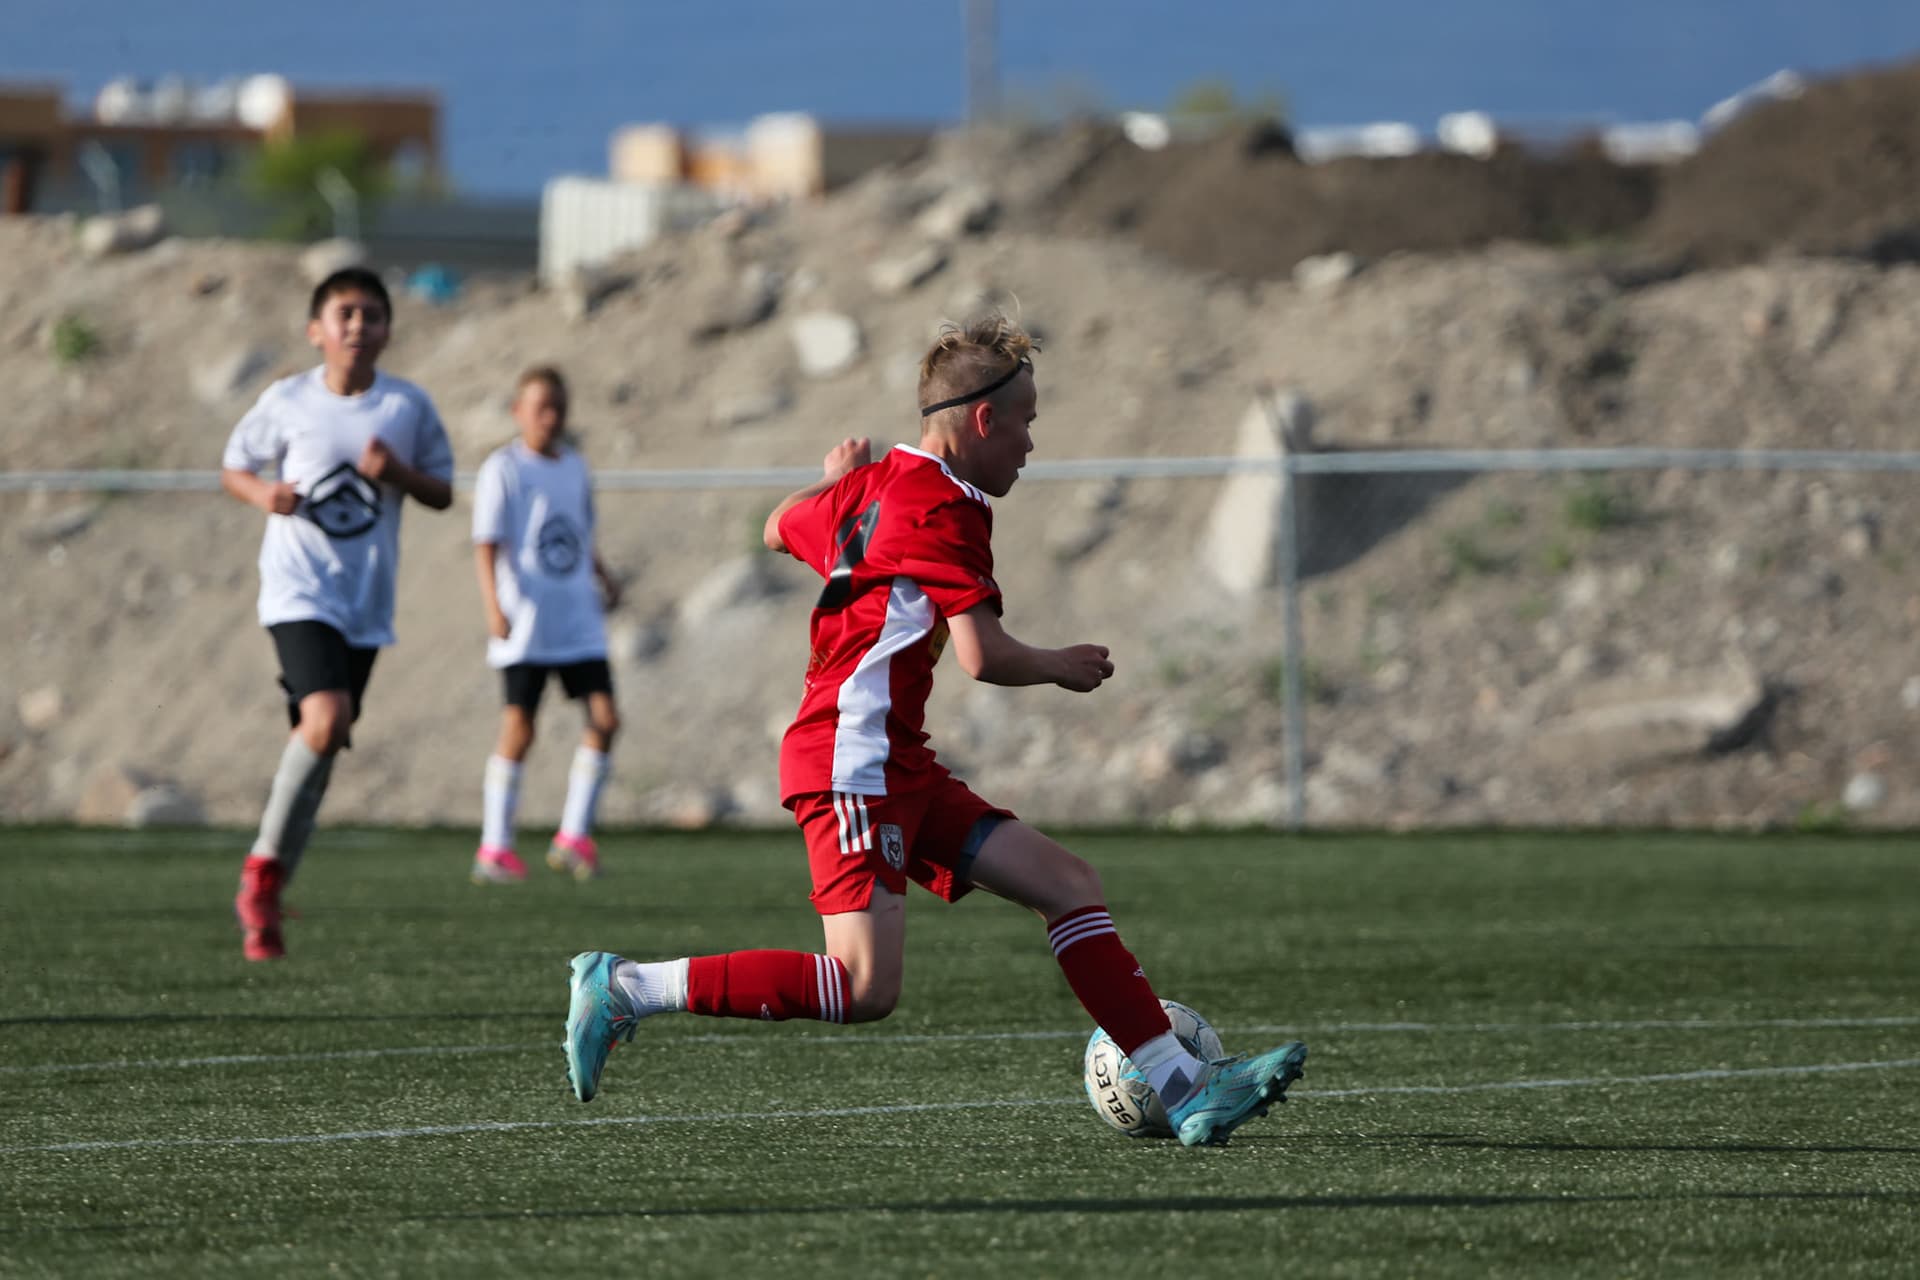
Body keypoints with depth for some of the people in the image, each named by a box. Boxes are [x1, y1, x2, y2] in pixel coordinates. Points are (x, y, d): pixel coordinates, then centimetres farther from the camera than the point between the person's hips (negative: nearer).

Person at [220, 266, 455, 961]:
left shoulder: (408, 406, 2)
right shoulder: (287, 401, -2)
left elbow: (442, 493, 9)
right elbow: (234, 465, 11)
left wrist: (399, 473, -12)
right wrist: (262, 494, -12)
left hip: (366, 603, 3)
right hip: (299, 589, -3)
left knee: (320, 742, 6)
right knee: (326, 721, -24)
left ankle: (262, 900, 19)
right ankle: (266, 861, -5)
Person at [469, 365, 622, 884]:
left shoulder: (574, 466, 13)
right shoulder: (504, 468, -6)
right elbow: (487, 543, -12)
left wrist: (603, 575, 10)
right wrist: (494, 606, -24)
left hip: (578, 621, 6)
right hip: (525, 625, -6)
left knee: (604, 719, -4)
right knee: (518, 729, -5)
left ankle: (574, 838, 5)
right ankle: (495, 849, 3)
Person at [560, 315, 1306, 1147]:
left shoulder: (872, 482, 16)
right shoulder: (945, 507, -12)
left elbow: (780, 529, 35)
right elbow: (984, 657, -19)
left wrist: (835, 479, 49)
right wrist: (1062, 667, -1)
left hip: (898, 768, 11)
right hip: (853, 759, -11)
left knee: (1068, 884, 4)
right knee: (866, 989, -19)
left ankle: (1183, 1086, -1)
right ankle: (624, 987, -12)